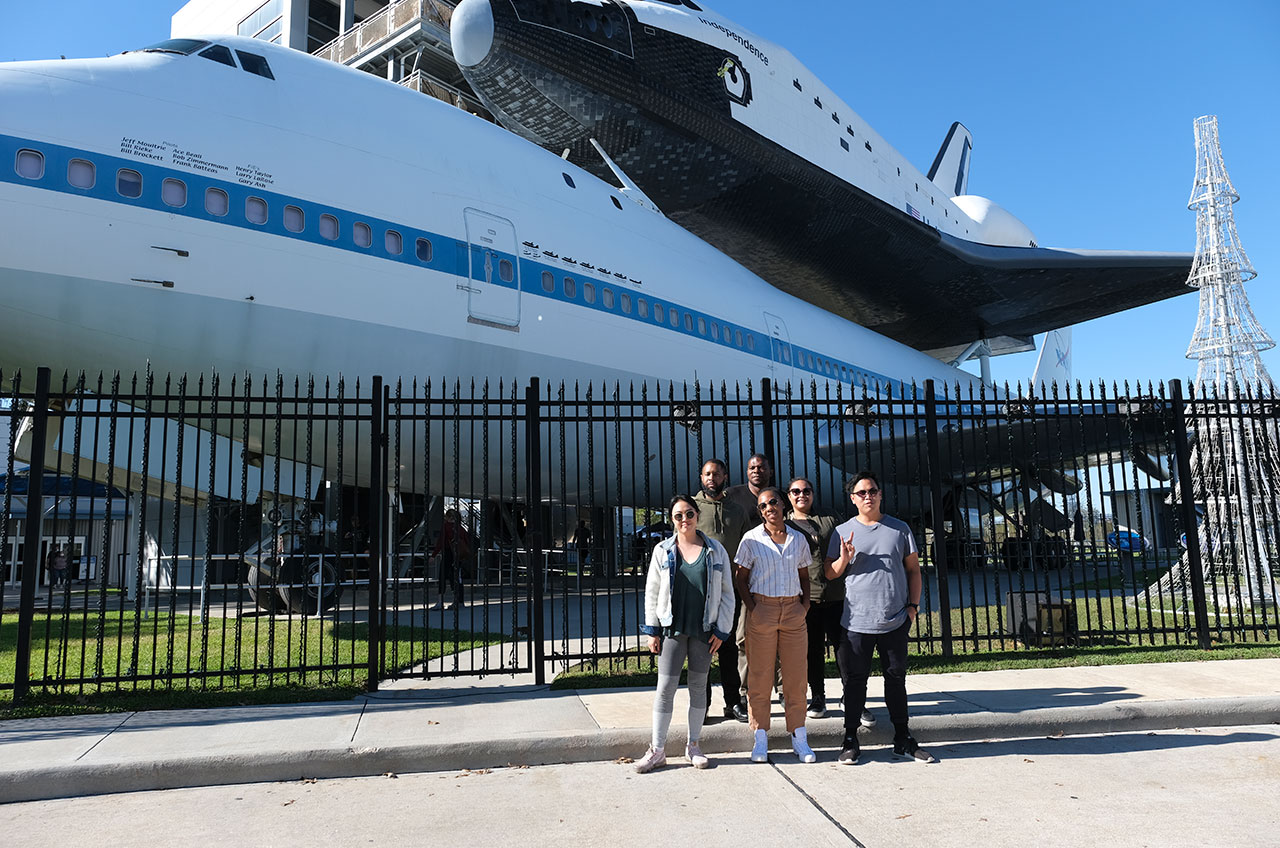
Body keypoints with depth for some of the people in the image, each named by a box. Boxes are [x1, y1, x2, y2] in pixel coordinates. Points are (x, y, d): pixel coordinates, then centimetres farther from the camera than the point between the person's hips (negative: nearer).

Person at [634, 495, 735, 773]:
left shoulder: (716, 550, 1)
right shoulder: (663, 551, 1)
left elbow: (726, 593, 3)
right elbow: (652, 592, 4)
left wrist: (721, 630, -2)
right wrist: (652, 630, 0)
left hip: (704, 630, 1)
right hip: (672, 628, -1)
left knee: (699, 686, 10)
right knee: (666, 687, -1)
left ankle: (693, 746, 23)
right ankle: (657, 750, 8)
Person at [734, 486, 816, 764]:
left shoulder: (798, 539, 8)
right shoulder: (752, 539, -1)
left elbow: (804, 576, 16)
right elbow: (740, 577, 1)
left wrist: (805, 603, 2)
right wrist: (752, 607, -10)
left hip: (793, 611, 3)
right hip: (762, 609, -3)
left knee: (796, 675, 5)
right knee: (760, 676, 2)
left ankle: (798, 736, 16)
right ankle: (761, 739, 11)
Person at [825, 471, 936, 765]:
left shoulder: (899, 529, 7)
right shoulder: (842, 532, 3)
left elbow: (913, 569, 12)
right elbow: (830, 574, 5)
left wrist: (913, 605, 3)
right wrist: (844, 559, -14)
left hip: (895, 621, 2)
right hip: (856, 622, -1)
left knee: (896, 679, 11)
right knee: (854, 681, 4)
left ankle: (903, 740, 23)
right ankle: (850, 739, 15)